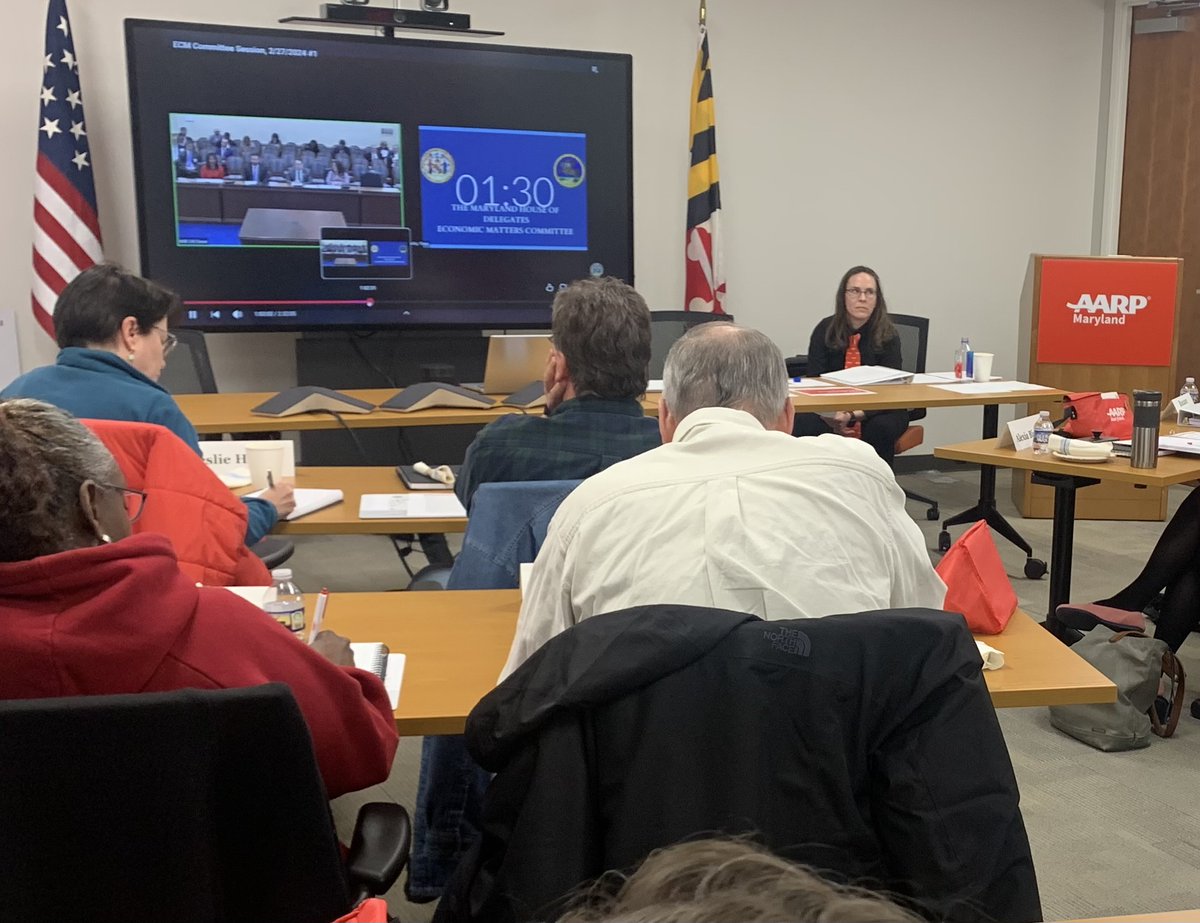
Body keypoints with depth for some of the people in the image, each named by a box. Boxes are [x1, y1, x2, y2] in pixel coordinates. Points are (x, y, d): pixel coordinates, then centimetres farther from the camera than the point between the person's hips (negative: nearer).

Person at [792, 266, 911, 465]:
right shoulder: (825, 330, -2)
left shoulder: (888, 335, -7)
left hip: (878, 410, -1)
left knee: (881, 428, -35)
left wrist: (856, 415, -32)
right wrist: (832, 415, -29)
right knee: (801, 423, -29)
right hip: (831, 409, 1)